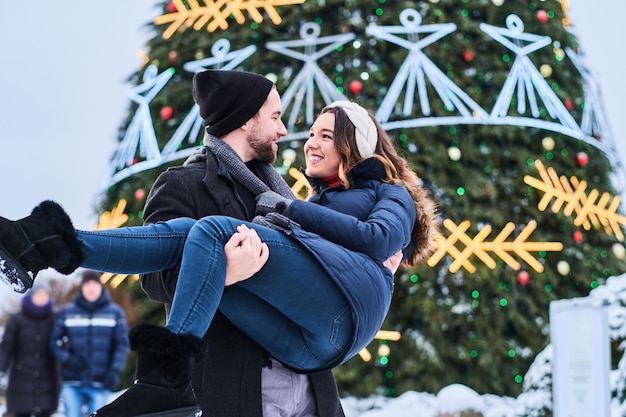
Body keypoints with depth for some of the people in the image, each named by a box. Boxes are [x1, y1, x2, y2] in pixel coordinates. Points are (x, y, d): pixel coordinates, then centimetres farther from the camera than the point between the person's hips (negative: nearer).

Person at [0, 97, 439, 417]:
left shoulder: (391, 193, 23)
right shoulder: (318, 201, 39)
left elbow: (382, 239, -1)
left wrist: (293, 210, 0)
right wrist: (256, 236, -4)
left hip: (348, 302, -6)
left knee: (214, 230, -21)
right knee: (185, 231, -9)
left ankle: (169, 374, -33)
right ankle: (59, 244, -25)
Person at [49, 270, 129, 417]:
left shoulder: (115, 312, 4)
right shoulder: (67, 312, 5)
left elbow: (122, 344, 1)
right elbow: (54, 341, 7)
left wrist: (115, 371, -11)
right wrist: (67, 359, -11)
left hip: (100, 383, -1)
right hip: (72, 384, 1)